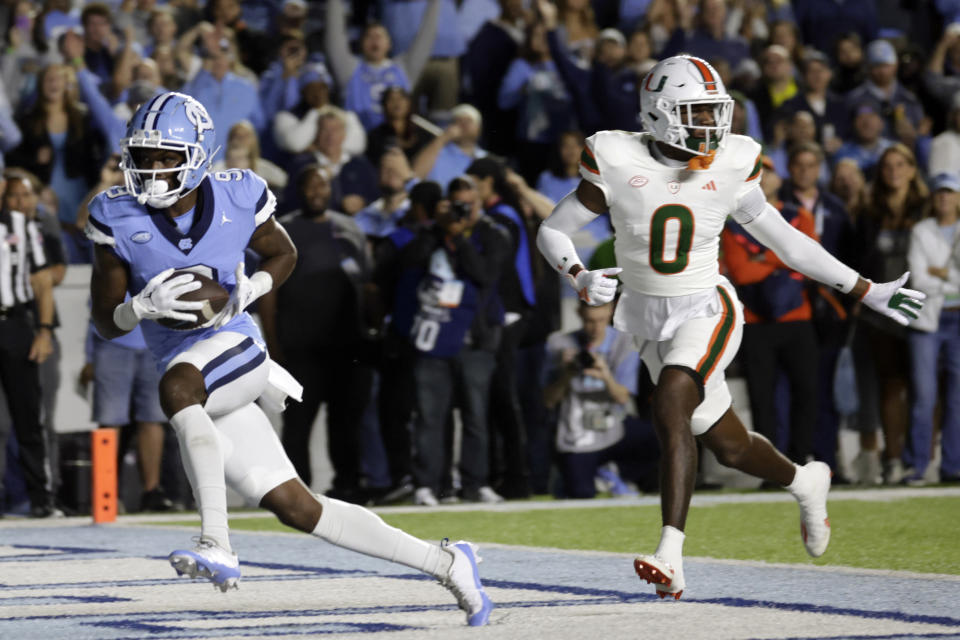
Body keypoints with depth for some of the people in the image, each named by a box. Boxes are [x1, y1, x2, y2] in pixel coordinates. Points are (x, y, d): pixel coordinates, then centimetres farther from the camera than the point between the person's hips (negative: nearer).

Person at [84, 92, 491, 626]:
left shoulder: (237, 200, -7)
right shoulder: (120, 220, -5)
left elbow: (283, 255, 13)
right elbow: (106, 322, -1)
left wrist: (249, 290, -9)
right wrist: (145, 305, -23)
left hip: (235, 349, -3)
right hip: (193, 377, 3)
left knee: (178, 385, -38)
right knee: (295, 507, 0)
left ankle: (217, 546, -41)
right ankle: (445, 563, 12)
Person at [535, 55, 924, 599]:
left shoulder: (730, 167, -7)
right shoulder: (619, 164, -11)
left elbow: (784, 239, 4)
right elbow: (552, 232, -4)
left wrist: (868, 292, 6)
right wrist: (581, 279, -26)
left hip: (706, 310, -2)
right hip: (650, 316, 2)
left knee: (670, 410, -28)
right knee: (729, 447, 8)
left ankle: (671, 557, -32)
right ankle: (806, 483, 41)